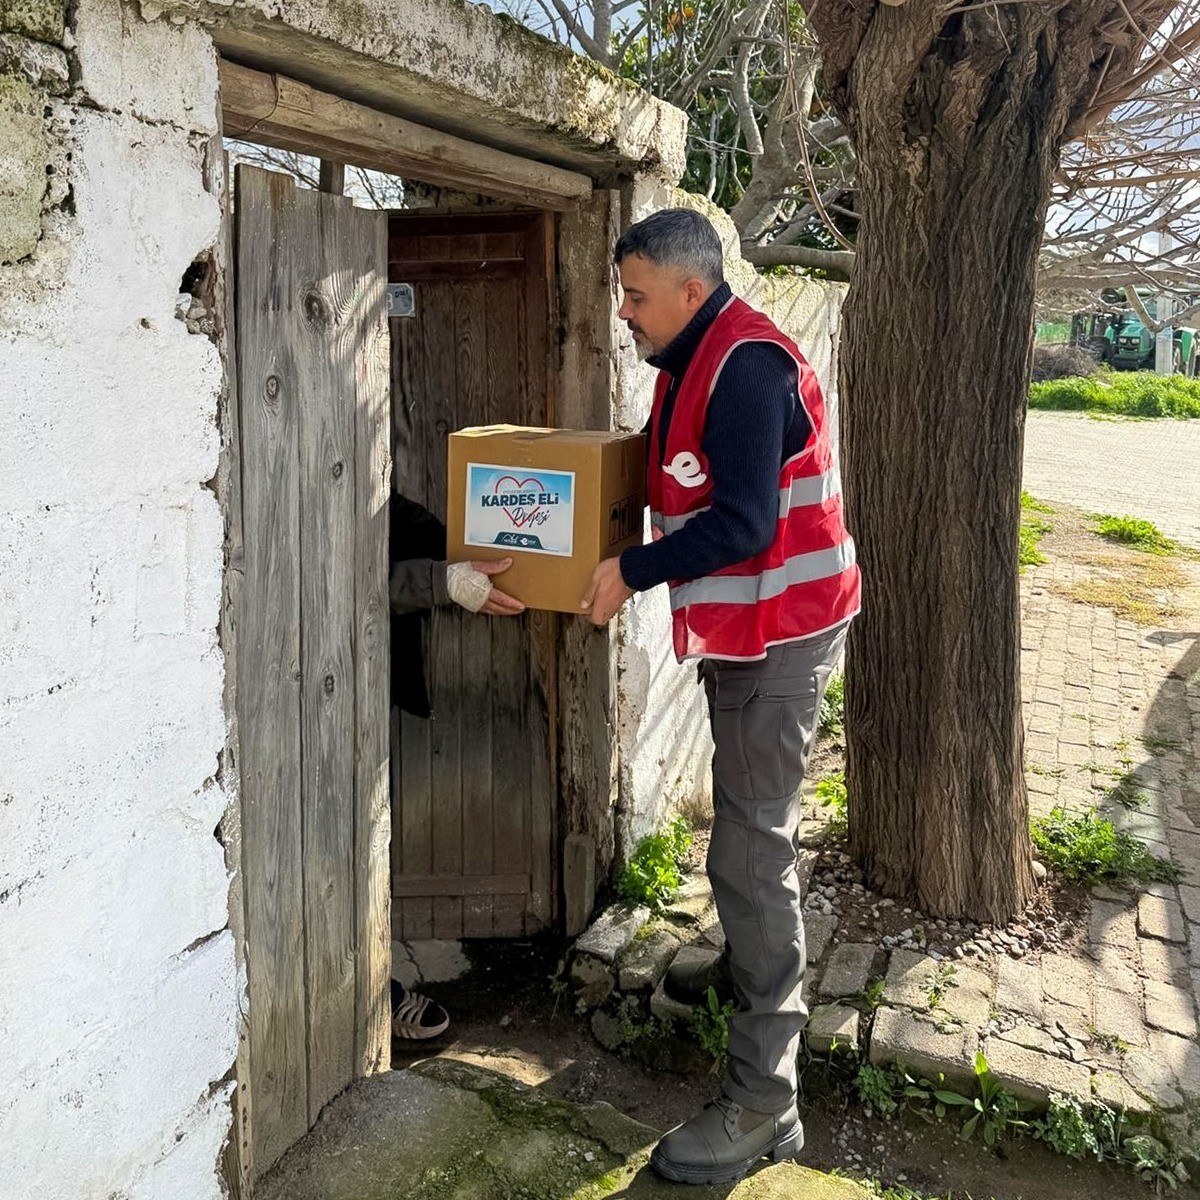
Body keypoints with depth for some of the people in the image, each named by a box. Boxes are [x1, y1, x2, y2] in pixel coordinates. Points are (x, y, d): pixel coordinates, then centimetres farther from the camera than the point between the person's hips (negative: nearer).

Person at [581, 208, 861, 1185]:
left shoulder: (747, 364, -21)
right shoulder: (697, 360, 11)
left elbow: (741, 524, -27)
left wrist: (632, 572, -19)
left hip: (782, 632, -11)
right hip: (743, 627, 11)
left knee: (752, 846, -10)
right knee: (747, 819, 24)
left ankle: (763, 1104, -1)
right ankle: (747, 972, 46)